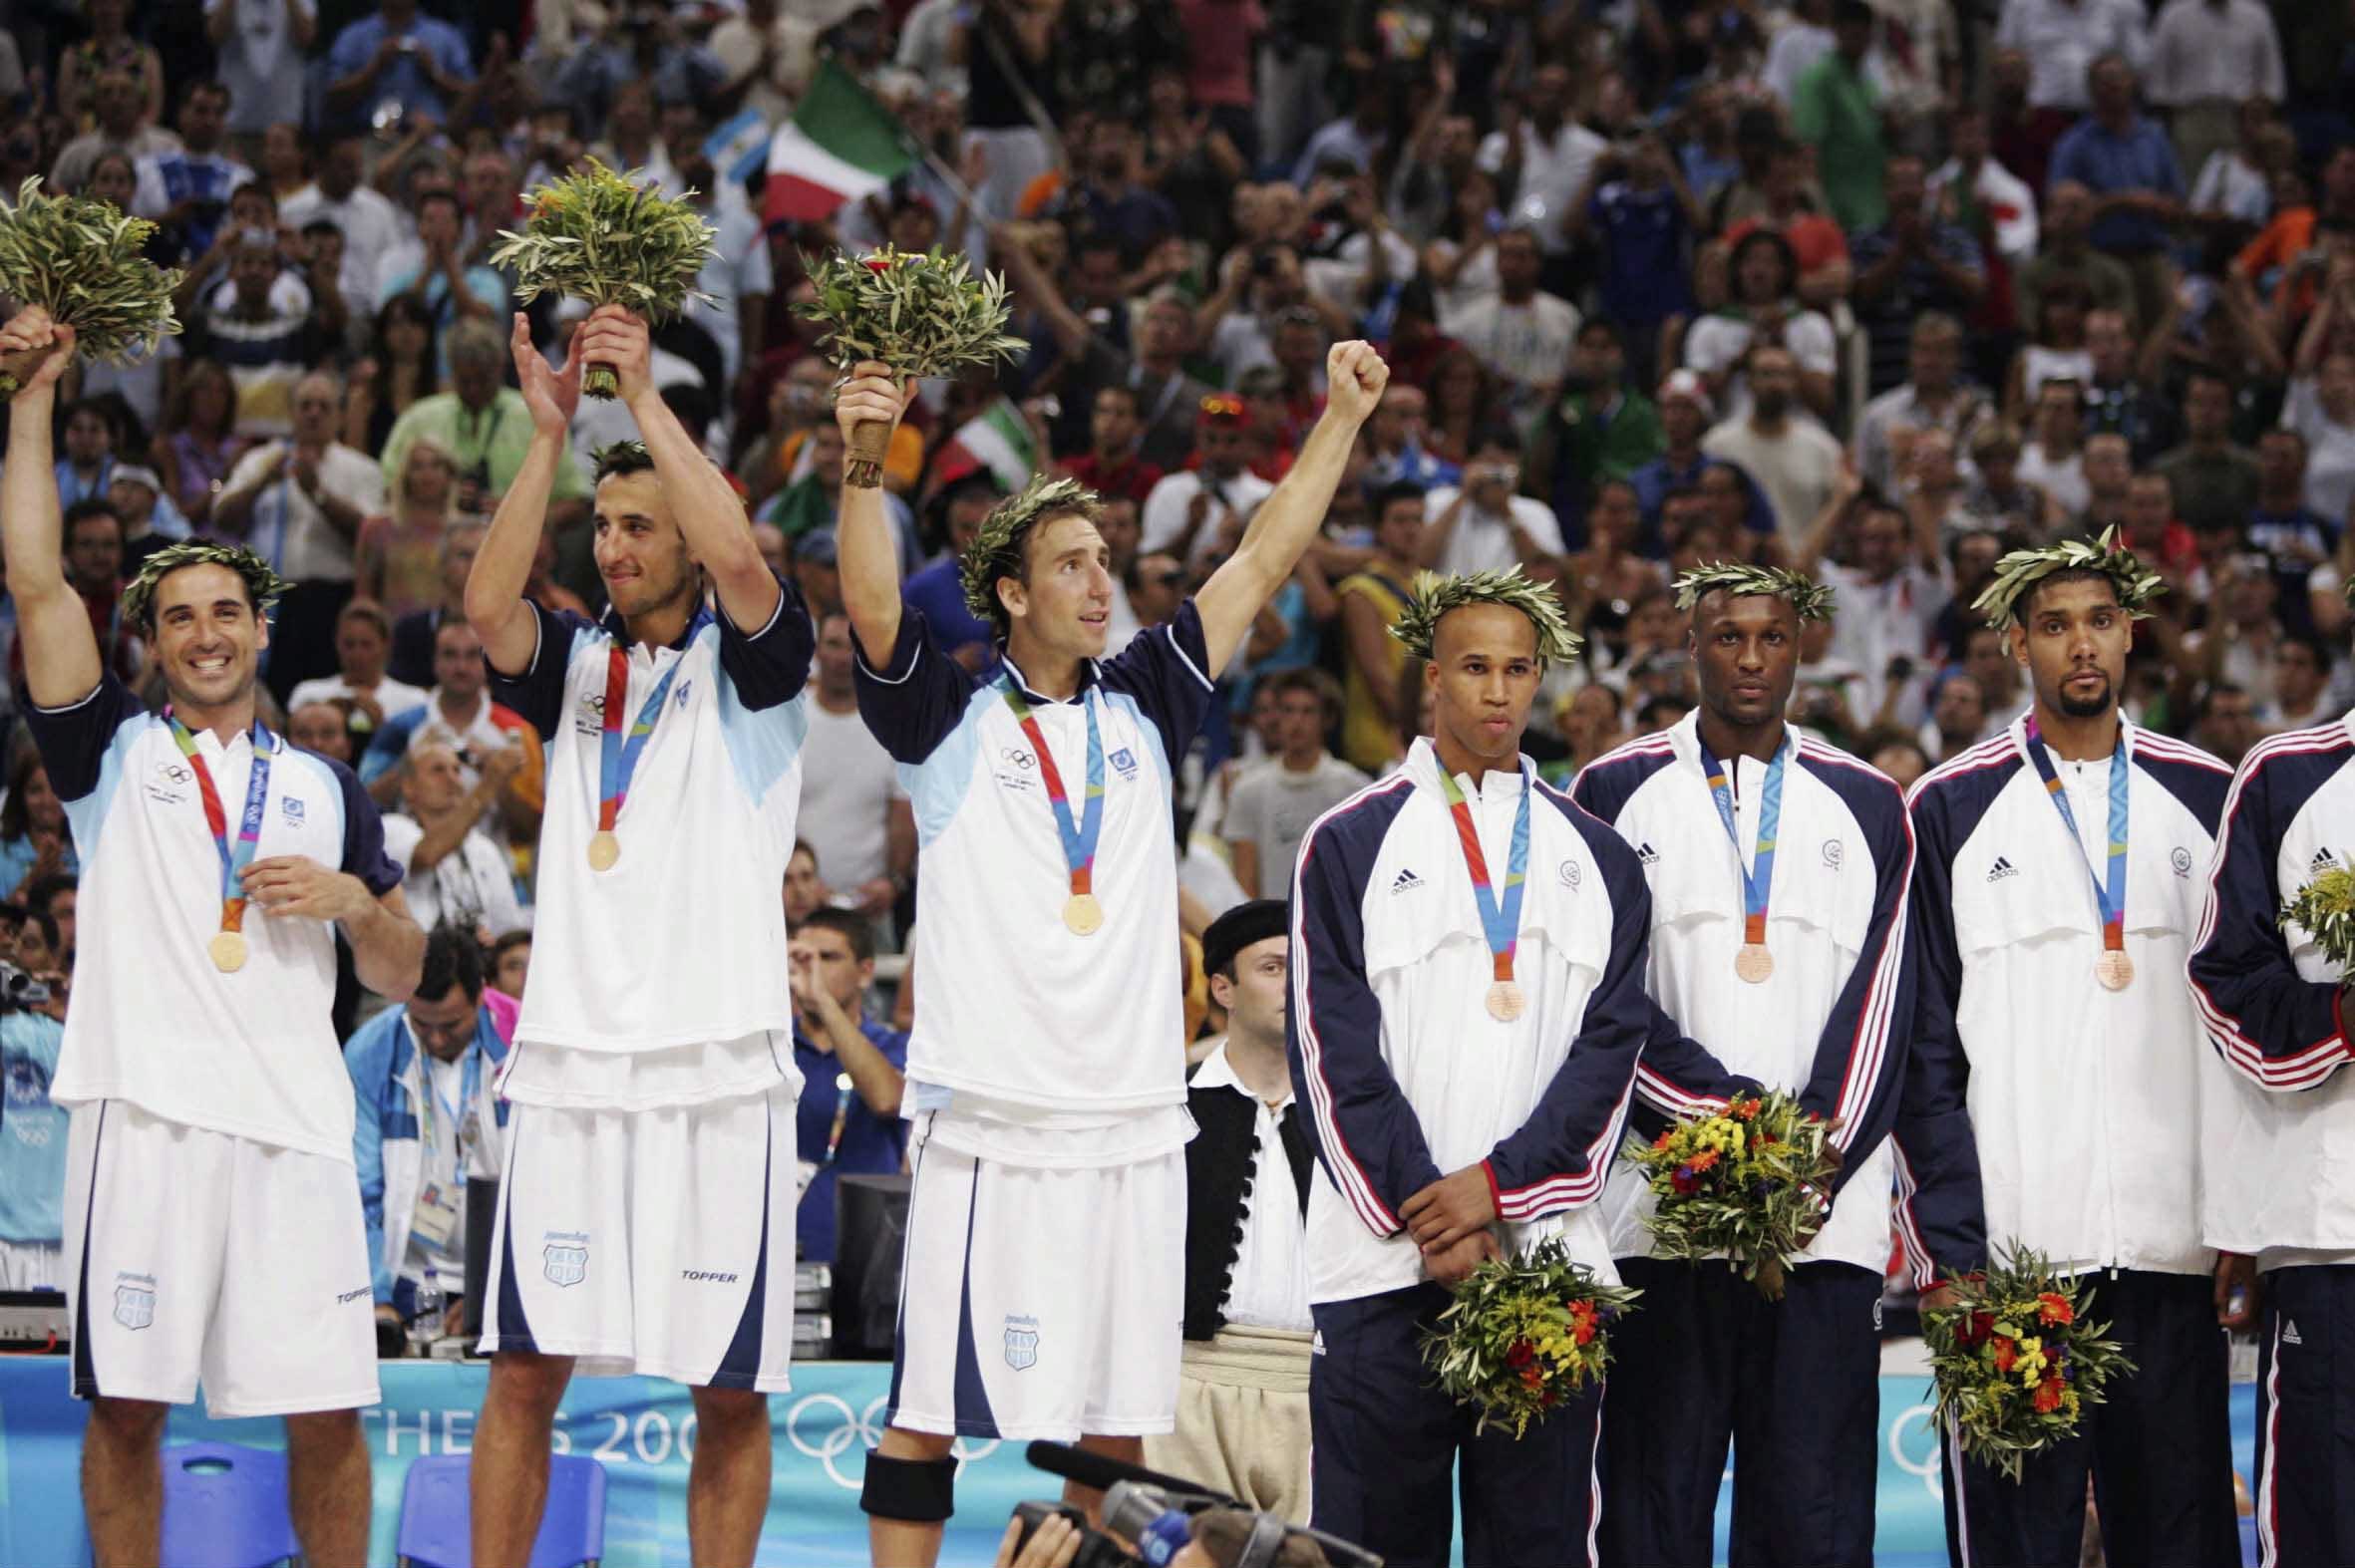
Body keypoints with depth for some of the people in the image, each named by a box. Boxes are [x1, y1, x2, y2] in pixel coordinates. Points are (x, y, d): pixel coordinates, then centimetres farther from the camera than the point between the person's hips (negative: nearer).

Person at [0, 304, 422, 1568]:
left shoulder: (324, 789, 20)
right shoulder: (113, 753, 13)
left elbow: (399, 976, 21)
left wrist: (350, 898, 0)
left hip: (293, 1122, 2)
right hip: (145, 1115, -2)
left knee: (326, 1408, -2)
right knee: (126, 1403, -2)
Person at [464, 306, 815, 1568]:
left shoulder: (747, 662, 4)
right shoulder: (576, 662, 15)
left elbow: (742, 564, -17)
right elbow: (488, 609, -5)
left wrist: (644, 395, -14)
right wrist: (549, 432, -11)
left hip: (715, 1070, -3)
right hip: (571, 1060, 3)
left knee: (730, 1390, 0)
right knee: (526, 1368, 1)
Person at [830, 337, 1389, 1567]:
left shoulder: (1141, 707, 13)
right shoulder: (950, 718, 2)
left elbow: (1262, 564, 12)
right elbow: (873, 607, -14)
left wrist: (1342, 417, 8)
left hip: (1130, 1123, 4)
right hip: (988, 1122, -4)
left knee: (1116, 1418, 8)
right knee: (929, 1406, -4)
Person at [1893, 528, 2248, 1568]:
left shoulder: (2206, 800, 11)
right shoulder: (1951, 811, 5)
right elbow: (1923, 1046, 3)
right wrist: (1946, 1242, -6)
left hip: (2175, 1245, 2)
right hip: (2009, 1247, -2)